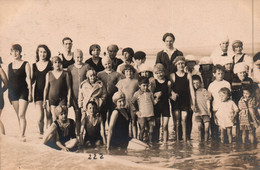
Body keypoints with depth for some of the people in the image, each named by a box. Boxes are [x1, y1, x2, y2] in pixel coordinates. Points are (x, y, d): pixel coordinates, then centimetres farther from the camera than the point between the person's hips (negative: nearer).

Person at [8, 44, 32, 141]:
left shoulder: (25, 64, -2)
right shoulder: (10, 65, 11)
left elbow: (28, 79, -6)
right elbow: (8, 80, 14)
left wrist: (30, 93, -11)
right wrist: (9, 94, 12)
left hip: (23, 92, -5)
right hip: (13, 92, 5)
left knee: (21, 115, -13)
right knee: (18, 116, 10)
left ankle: (22, 135, -12)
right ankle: (21, 134, 17)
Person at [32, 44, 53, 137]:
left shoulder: (50, 64, 1)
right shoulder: (34, 66, 10)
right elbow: (32, 80, 15)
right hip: (38, 93, 2)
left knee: (48, 115, 1)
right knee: (40, 116, -5)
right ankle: (41, 133, 16)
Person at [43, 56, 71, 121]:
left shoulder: (65, 73, 2)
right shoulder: (49, 74, 7)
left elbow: (69, 87, 2)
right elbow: (46, 88, 10)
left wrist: (68, 100, -3)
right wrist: (44, 101, 8)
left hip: (62, 99, -1)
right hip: (52, 98, 2)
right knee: (54, 118, -2)